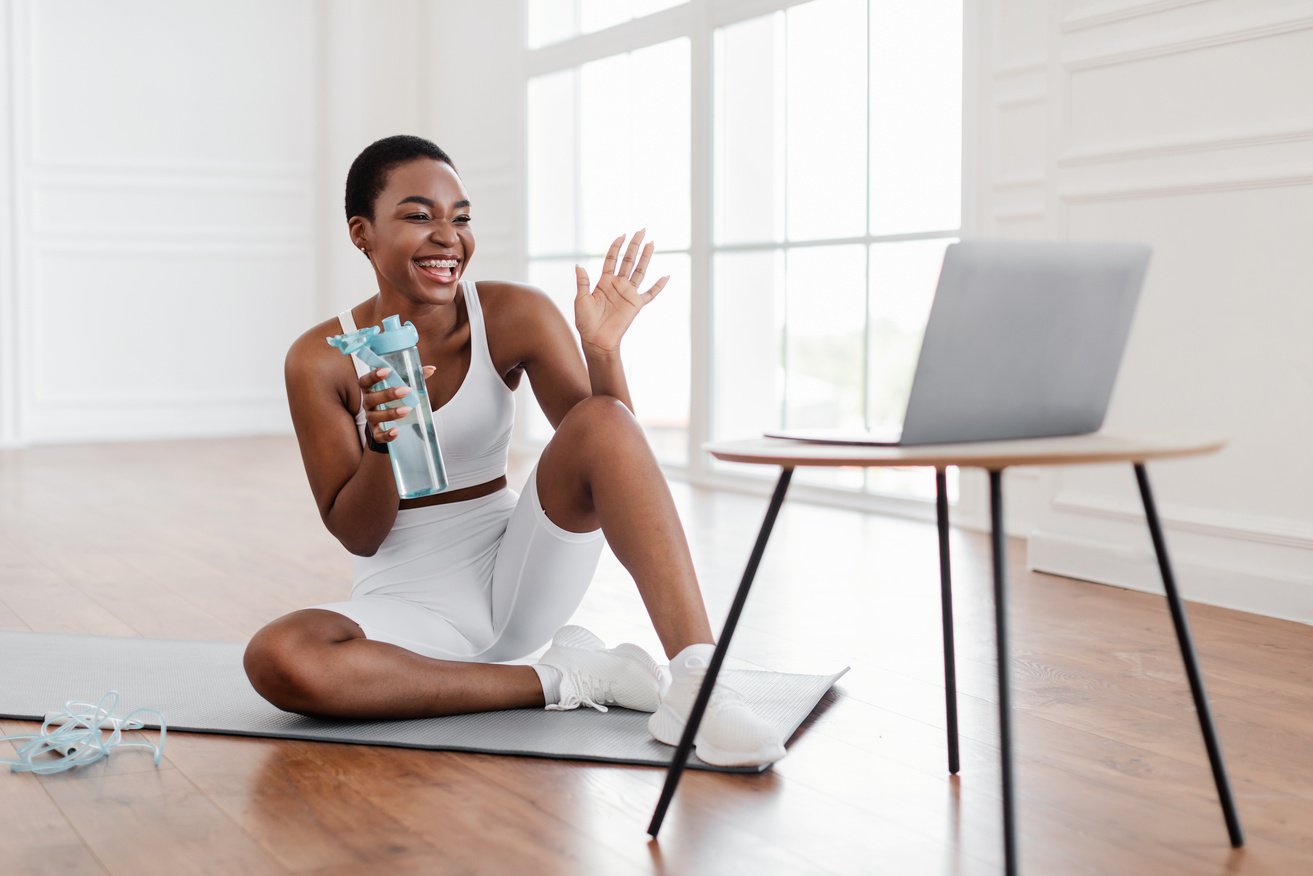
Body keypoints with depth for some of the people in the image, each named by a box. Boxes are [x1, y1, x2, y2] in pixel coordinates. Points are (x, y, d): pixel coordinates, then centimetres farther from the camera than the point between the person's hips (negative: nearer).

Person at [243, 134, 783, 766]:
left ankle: (696, 684, -33)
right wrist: (383, 441, -25)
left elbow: (611, 454, -7)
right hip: (410, 605, -1)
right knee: (274, 659, -34)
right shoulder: (321, 361, -9)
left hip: (520, 582, 1)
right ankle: (561, 679, -19)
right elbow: (355, 536, -5)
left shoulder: (514, 316, -5)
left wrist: (603, 351, -24)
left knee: (601, 420, -24)